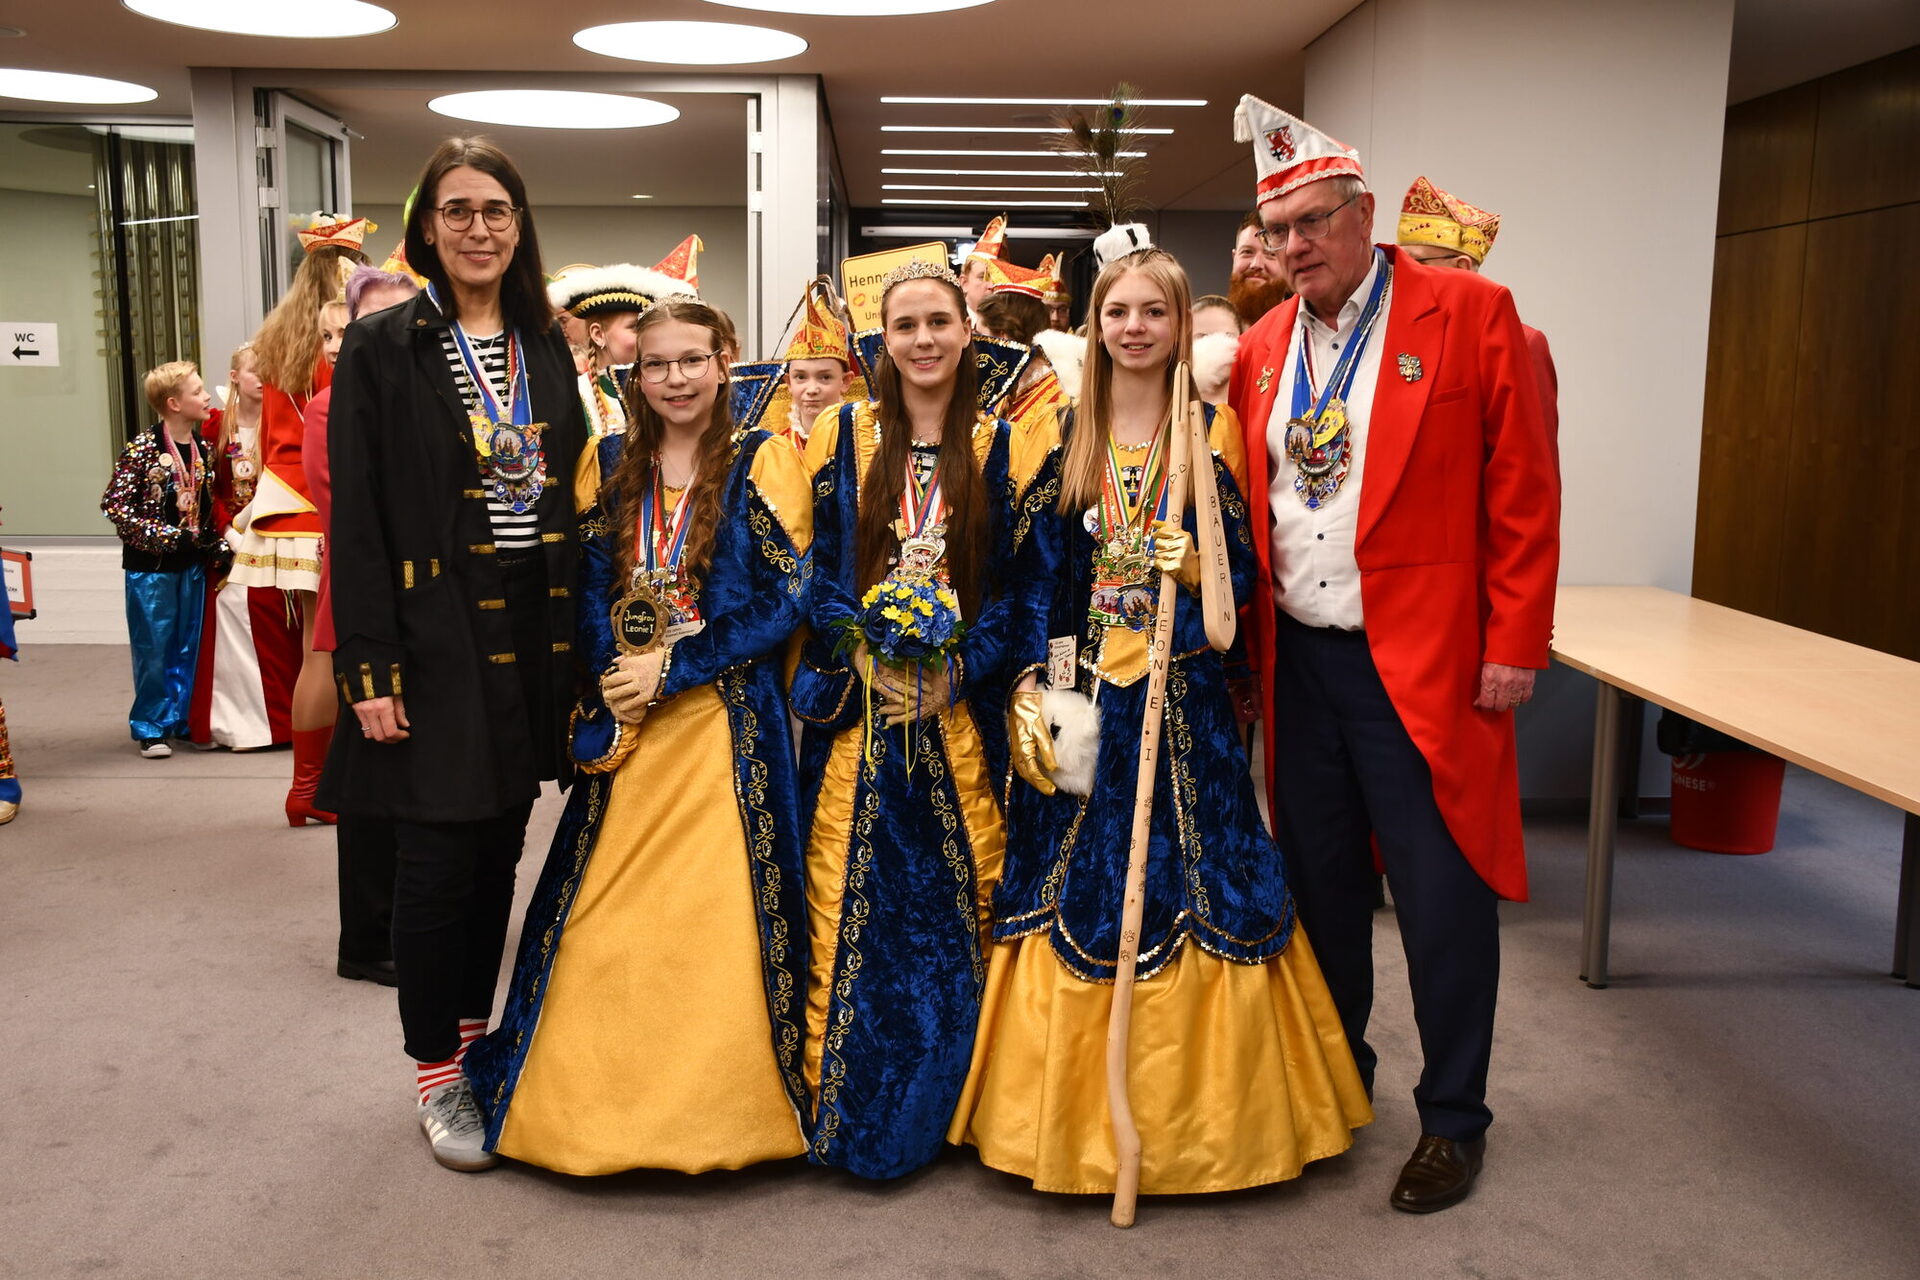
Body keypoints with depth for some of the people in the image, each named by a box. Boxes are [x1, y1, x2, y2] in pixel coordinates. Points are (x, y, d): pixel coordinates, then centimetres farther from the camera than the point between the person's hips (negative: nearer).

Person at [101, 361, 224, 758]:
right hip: (150, 565, -5)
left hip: (192, 564, 6)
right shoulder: (142, 449, -13)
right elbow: (114, 503, -14)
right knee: (153, 648, 1)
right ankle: (150, 727, 13)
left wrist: (214, 548, 5)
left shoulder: (202, 447, 5)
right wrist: (161, 536, -19)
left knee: (189, 646, 11)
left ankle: (184, 719, 24)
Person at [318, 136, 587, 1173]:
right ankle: (436, 1075, 17)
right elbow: (356, 519, -8)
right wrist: (370, 665, -13)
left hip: (533, 635, 5)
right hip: (436, 638, -4)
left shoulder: (546, 349, 10)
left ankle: (477, 1038, 30)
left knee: (500, 850, 13)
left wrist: (580, 640, 7)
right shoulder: (383, 349, -4)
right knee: (440, 860, 1)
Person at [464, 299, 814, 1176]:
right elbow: (587, 595, 8)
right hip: (625, 729, 4)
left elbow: (786, 600, -7)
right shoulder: (610, 466, 11)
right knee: (601, 925, 7)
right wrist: (610, 694, -8)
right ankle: (596, 1099, 24)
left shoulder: (763, 462, -1)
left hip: (728, 725, -3)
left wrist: (671, 669, -12)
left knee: (718, 916, -2)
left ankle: (719, 1101, 15)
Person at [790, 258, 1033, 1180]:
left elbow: (1015, 583, 3)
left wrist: (954, 666, -10)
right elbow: (815, 570, 4)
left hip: (961, 706, 0)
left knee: (962, 893, 2)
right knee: (853, 899, -1)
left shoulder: (998, 448, 6)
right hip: (857, 702, 0)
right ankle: (848, 1108, 12)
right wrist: (869, 655, -10)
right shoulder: (843, 437, 6)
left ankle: (946, 1099, 18)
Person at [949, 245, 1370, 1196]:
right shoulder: (1065, 437, 6)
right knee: (1075, 894, 5)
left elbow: (1241, 573, 0)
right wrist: (1028, 692, -4)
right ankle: (1079, 1113, 20)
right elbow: (1038, 578, 5)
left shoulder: (1209, 433, 1)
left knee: (1190, 890, 1)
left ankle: (1191, 1111, 18)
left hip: (1181, 696, -1)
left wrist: (1193, 567, -21)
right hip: (1080, 693, 2)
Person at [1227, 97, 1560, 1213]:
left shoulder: (1470, 312, -5)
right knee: (1321, 880, 16)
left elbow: (1524, 491, -7)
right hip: (1299, 658, 5)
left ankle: (1454, 1120, 20)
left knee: (1441, 894, 2)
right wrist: (1252, 640, 5)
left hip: (1423, 661, -5)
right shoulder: (1263, 346, 9)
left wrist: (1513, 646, -11)